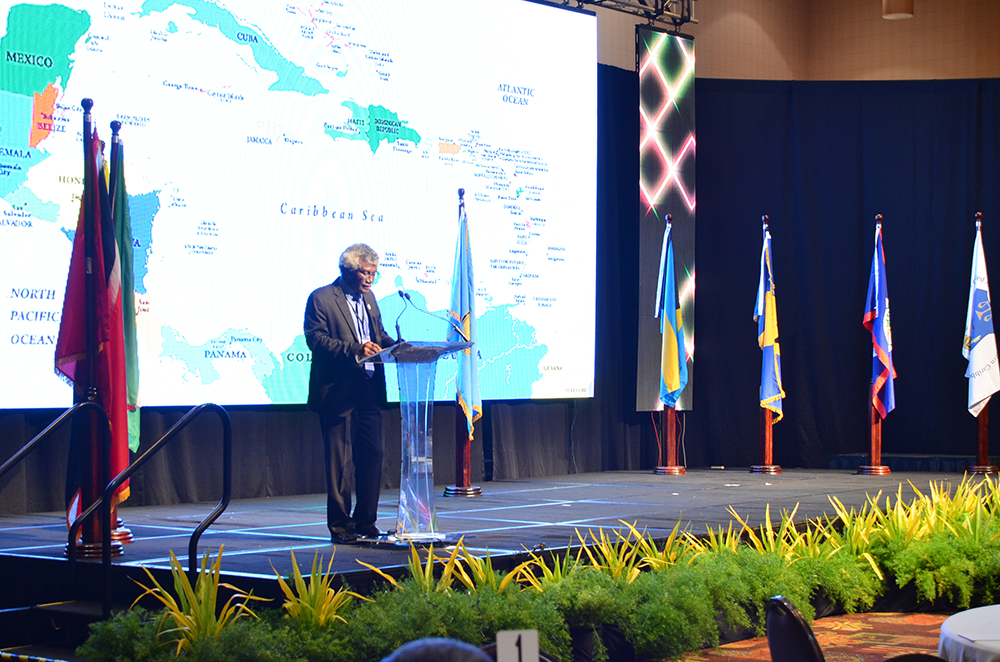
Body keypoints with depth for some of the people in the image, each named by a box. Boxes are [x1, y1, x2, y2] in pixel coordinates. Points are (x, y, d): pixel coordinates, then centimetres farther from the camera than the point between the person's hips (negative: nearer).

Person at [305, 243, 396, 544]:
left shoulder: (368, 298, 18)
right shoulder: (321, 299, -6)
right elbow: (315, 339, -14)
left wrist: (397, 346, 2)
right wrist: (354, 348, -26)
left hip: (370, 389, 7)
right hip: (338, 392, -7)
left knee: (372, 456, 7)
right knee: (339, 460, -2)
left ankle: (366, 523, 17)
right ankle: (340, 526, 5)